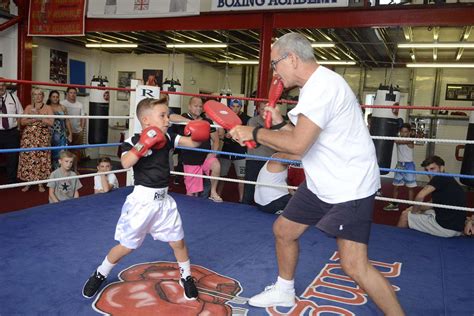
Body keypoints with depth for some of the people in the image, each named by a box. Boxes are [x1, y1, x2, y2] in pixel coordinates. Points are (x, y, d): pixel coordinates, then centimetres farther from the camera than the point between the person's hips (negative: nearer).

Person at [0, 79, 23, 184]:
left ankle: (11, 182, 22)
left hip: (12, 133, 2)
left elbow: (20, 114, 8)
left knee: (12, 158, 10)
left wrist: (18, 128, 1)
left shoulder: (13, 97, 4)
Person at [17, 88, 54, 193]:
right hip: (28, 136, 2)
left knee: (41, 158, -3)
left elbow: (51, 122, -7)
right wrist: (33, 119, -12)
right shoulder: (28, 107, 10)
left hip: (42, 137, -2)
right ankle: (28, 183, 11)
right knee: (27, 158, 0)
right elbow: (22, 122, 3)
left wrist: (39, 117, -15)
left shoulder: (48, 108, 4)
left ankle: (40, 183, 7)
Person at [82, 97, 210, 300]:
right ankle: (100, 274, 33)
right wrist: (143, 144, -35)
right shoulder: (133, 141, -13)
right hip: (142, 200, -4)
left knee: (178, 242, 13)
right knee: (126, 246, 8)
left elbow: (192, 143, -4)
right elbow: (126, 163, -30)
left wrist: (199, 136, -24)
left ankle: (186, 278, 35)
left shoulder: (167, 138, 1)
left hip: (163, 200, 4)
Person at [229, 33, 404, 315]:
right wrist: (279, 123, 5)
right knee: (283, 230, 16)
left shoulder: (323, 85, -21)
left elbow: (297, 144, -29)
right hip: (321, 184, 10)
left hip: (350, 187, -10)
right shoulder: (315, 86, 11)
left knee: (355, 265, -14)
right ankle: (284, 291, 38)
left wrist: (254, 132, -16)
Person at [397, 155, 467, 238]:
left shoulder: (440, 178, -13)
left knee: (405, 215, 6)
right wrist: (416, 208, 14)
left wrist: (413, 212, -7)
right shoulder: (448, 181, 15)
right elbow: (433, 204, 24)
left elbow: (420, 196, -23)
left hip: (445, 227, -10)